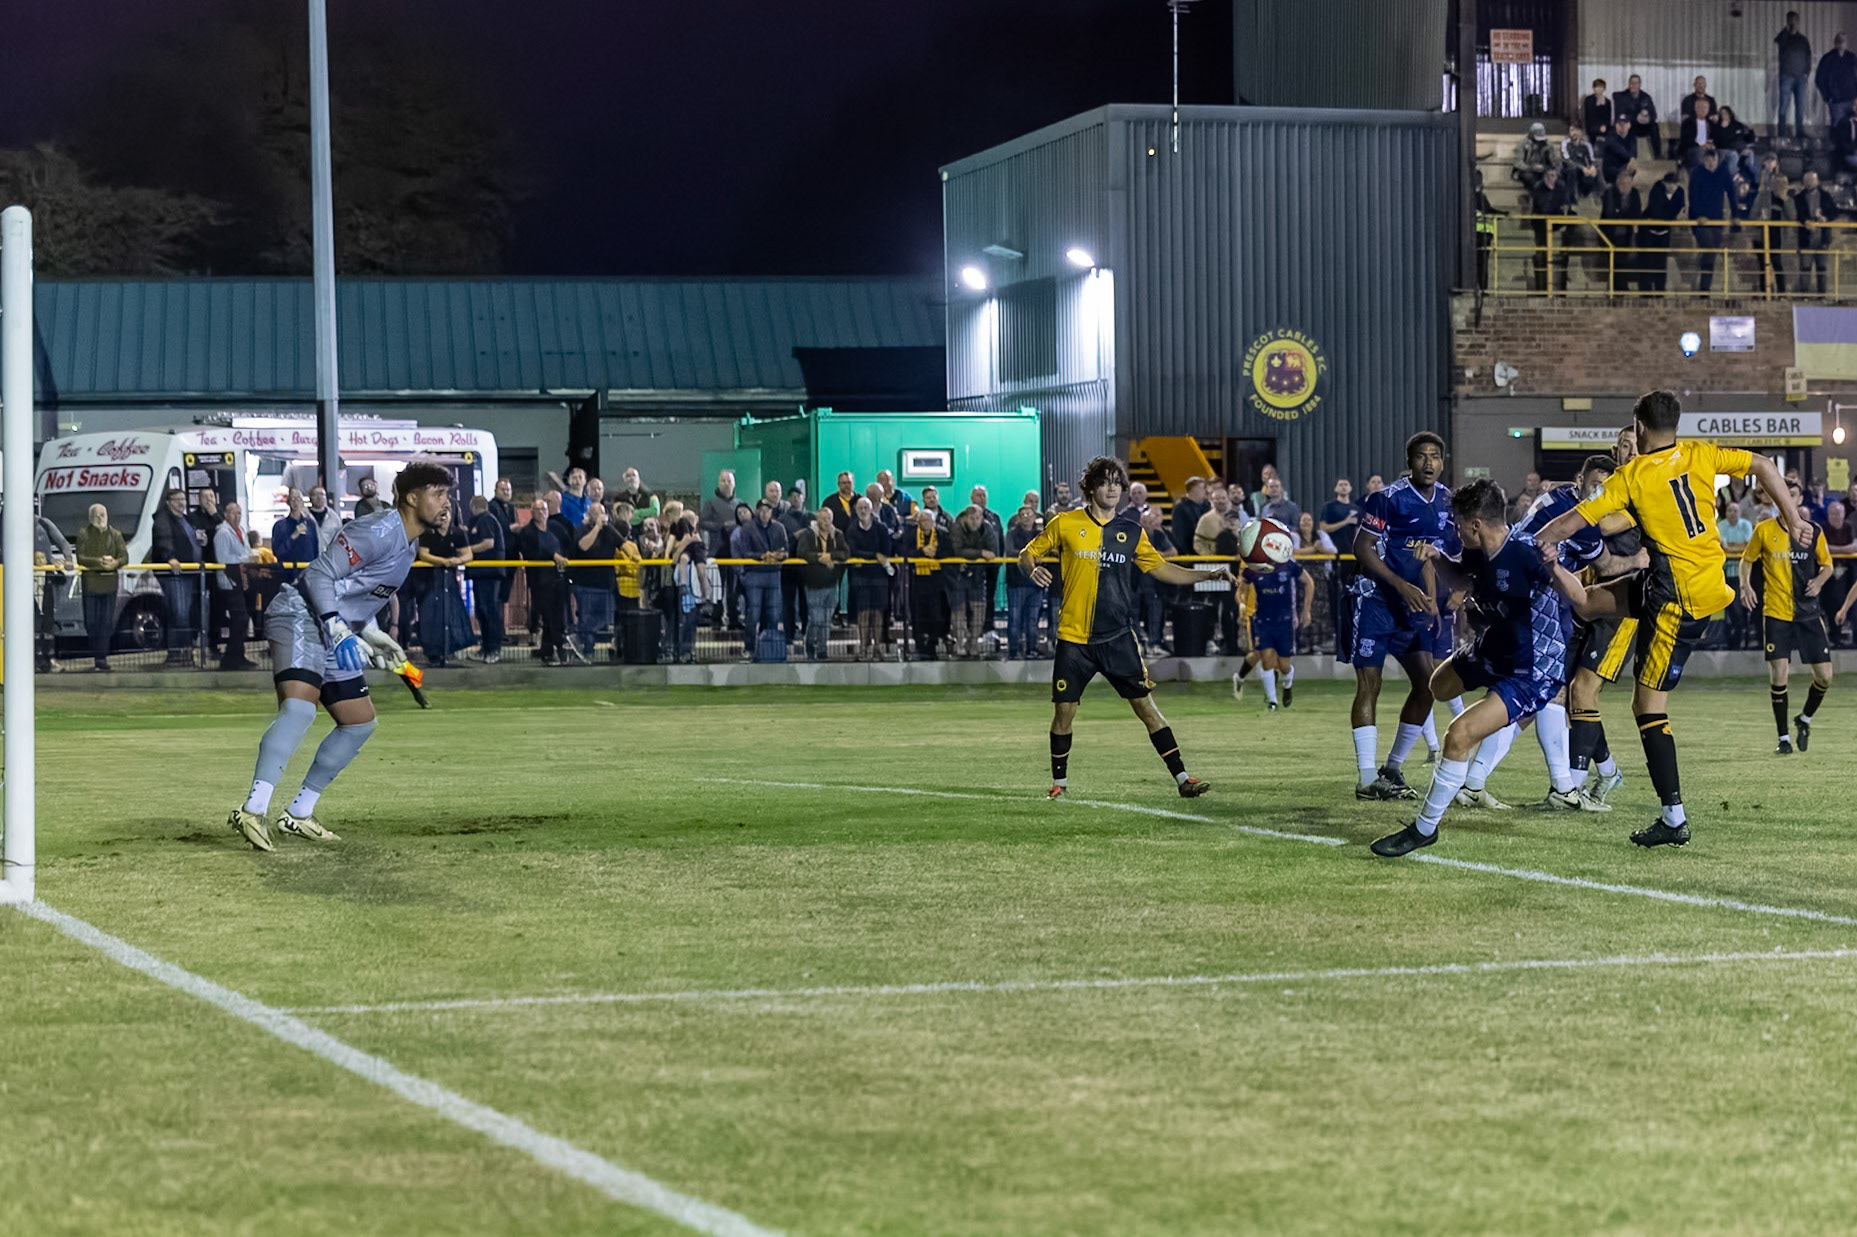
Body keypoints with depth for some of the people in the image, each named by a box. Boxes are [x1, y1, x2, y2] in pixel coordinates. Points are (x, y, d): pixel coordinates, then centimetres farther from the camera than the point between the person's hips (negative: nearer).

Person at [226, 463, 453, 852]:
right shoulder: (380, 532, -16)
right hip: (300, 617, -11)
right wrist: (338, 630, -29)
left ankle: (299, 813, 16)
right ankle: (253, 810, -40)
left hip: (336, 631, 11)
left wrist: (370, 634, 19)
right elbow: (319, 575, -21)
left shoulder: (407, 545, 15)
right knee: (300, 705, -30)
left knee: (360, 721, 11)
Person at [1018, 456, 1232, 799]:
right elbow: (1027, 553, 7)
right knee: (1063, 710, 1)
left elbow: (1161, 569, 15)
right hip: (1074, 638, -1)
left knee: (1145, 706, -3)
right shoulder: (1065, 524, 0)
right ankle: (1059, 783, 20)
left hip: (1118, 638, 1)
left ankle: (1182, 778, -1)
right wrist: (1033, 569, -17)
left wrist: (1207, 575, 5)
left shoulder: (1131, 531, 7)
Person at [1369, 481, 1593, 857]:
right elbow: (1455, 575, 21)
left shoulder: (1525, 553, -29)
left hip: (1534, 674, -10)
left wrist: (1554, 568, -56)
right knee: (1441, 686, 35)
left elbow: (1579, 598, -38)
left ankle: (1424, 829, -6)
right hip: (1494, 650, 10)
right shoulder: (1478, 555, -4)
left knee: (1459, 735, -22)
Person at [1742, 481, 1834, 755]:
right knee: (1778, 673, -10)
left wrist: (1819, 581, -8)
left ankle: (1804, 720, 26)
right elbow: (1747, 559, 11)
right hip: (1776, 612, -2)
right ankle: (1783, 737, 4)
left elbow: (1826, 565, 13)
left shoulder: (1814, 532, 3)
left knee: (1824, 675, -2)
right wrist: (1745, 585, -7)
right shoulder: (1764, 530, -1)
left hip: (1810, 612, 2)